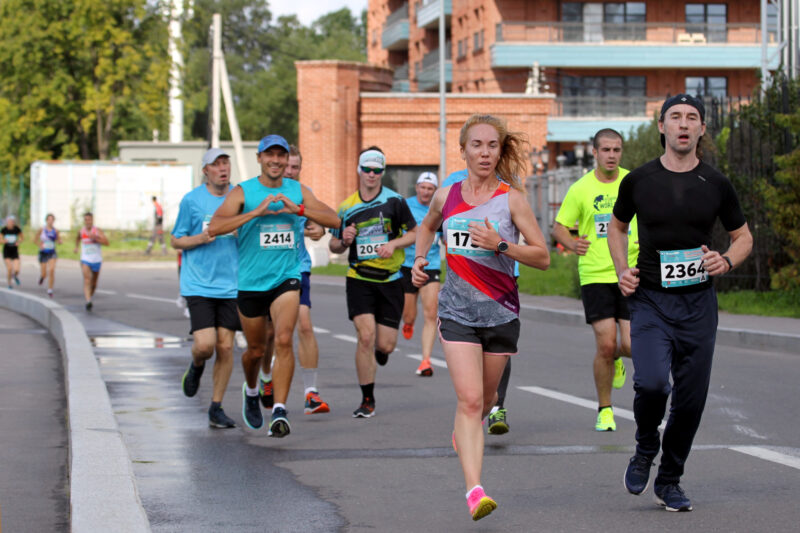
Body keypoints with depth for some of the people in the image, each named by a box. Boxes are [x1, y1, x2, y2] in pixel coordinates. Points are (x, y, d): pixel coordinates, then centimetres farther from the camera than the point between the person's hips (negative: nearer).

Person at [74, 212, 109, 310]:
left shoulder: (98, 231, -9)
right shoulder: (81, 231, 0)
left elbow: (106, 242, -21)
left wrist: (95, 238, -29)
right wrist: (76, 246, 14)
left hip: (96, 261, 0)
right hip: (85, 260, 0)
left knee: (94, 284, 14)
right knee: (87, 280, -21)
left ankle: (89, 296, 43)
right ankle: (88, 302, -34)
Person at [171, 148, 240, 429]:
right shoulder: (191, 200, -2)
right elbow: (176, 240, 4)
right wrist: (201, 239, -14)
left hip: (230, 285, 3)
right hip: (198, 285, -3)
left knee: (225, 347, 0)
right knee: (205, 345, -14)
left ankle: (216, 408, 12)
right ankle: (196, 367, 23)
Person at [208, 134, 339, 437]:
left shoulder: (298, 191, 5)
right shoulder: (243, 192, -4)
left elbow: (334, 220, -1)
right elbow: (215, 227, -18)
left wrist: (298, 209, -15)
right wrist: (256, 212, -27)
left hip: (286, 278, 0)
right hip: (250, 283, 0)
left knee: (283, 340, -19)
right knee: (257, 349, 12)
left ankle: (279, 411, -19)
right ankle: (251, 392, 44)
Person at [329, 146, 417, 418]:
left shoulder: (394, 201, -2)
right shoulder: (347, 207, 3)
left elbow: (414, 233, 3)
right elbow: (334, 245, 12)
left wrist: (394, 244, -15)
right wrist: (343, 240, -11)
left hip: (390, 280, 0)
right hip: (359, 280, 0)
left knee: (386, 345, -1)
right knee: (365, 336, -14)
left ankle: (379, 351, 40)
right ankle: (367, 400, -3)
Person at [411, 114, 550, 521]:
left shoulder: (511, 199, -5)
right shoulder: (446, 197, 3)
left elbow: (543, 258, -7)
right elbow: (427, 226, 27)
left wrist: (500, 245, -21)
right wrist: (419, 259, 10)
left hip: (501, 314, 0)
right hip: (457, 312, 0)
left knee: (485, 399, 15)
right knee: (469, 399, -14)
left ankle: (463, 431, 51)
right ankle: (474, 491, -22)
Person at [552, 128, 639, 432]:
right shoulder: (580, 189, 0)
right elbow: (559, 227, 5)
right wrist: (571, 243, -17)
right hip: (595, 275, -1)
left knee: (631, 345, -8)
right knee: (605, 344, -9)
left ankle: (616, 359, 32)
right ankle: (604, 410, 10)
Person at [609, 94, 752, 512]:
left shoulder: (715, 185, 2)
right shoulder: (639, 181, 0)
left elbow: (743, 237, 14)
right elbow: (617, 226, 19)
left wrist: (726, 262, -8)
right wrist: (622, 270, 3)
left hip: (698, 304, 2)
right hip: (650, 301, -2)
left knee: (691, 398, 3)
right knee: (651, 383, -22)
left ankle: (669, 481, 22)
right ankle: (645, 448, 9)